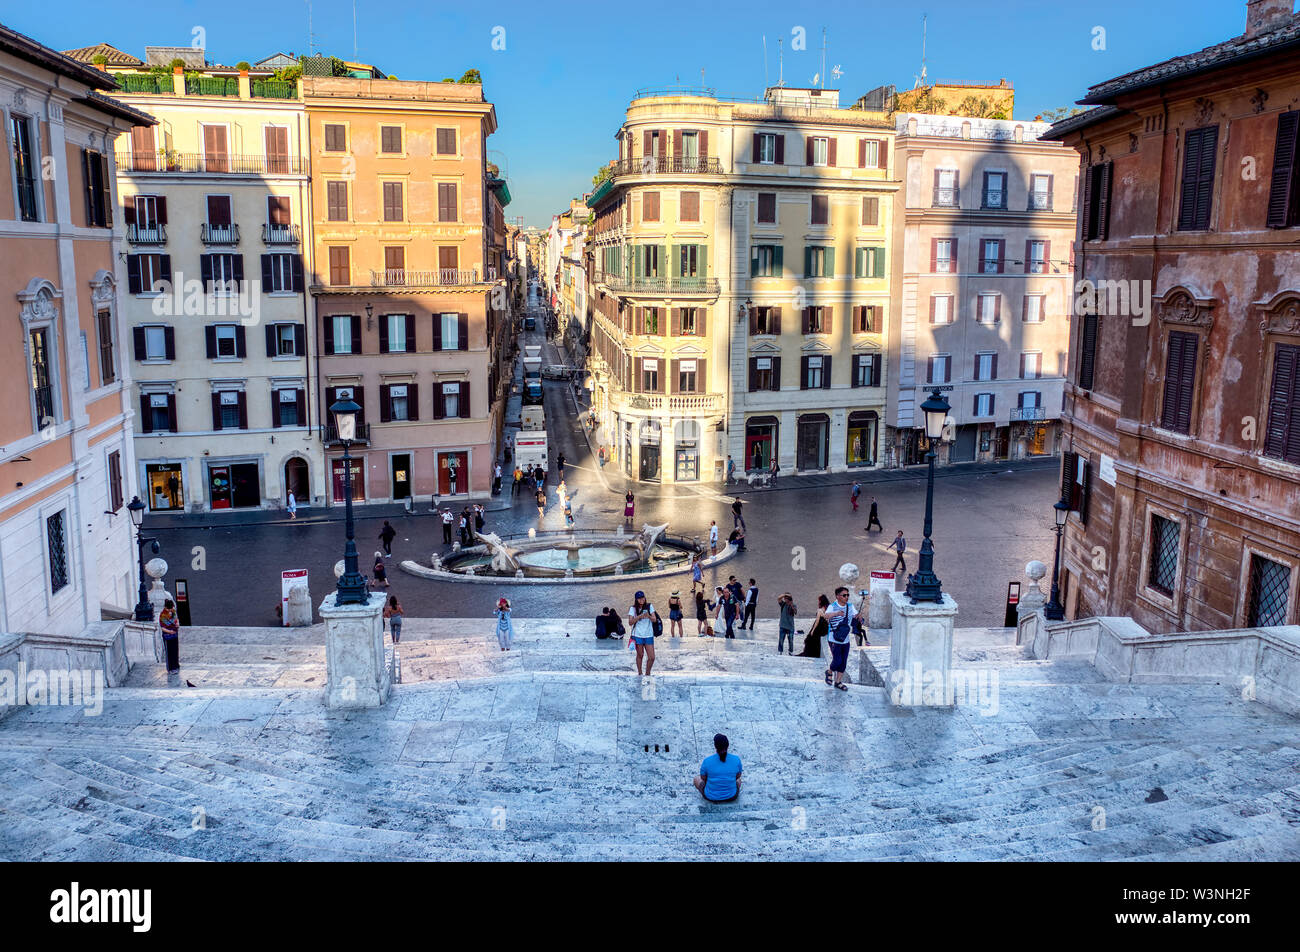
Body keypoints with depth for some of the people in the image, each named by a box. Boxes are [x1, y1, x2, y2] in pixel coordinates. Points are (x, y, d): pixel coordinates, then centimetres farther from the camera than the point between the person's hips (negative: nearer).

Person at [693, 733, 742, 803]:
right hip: (731, 797, 2)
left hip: (711, 797, -2)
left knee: (696, 779, 28)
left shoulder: (707, 761, -21)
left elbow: (703, 778, -4)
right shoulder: (736, 759, -16)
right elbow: (738, 776, 1)